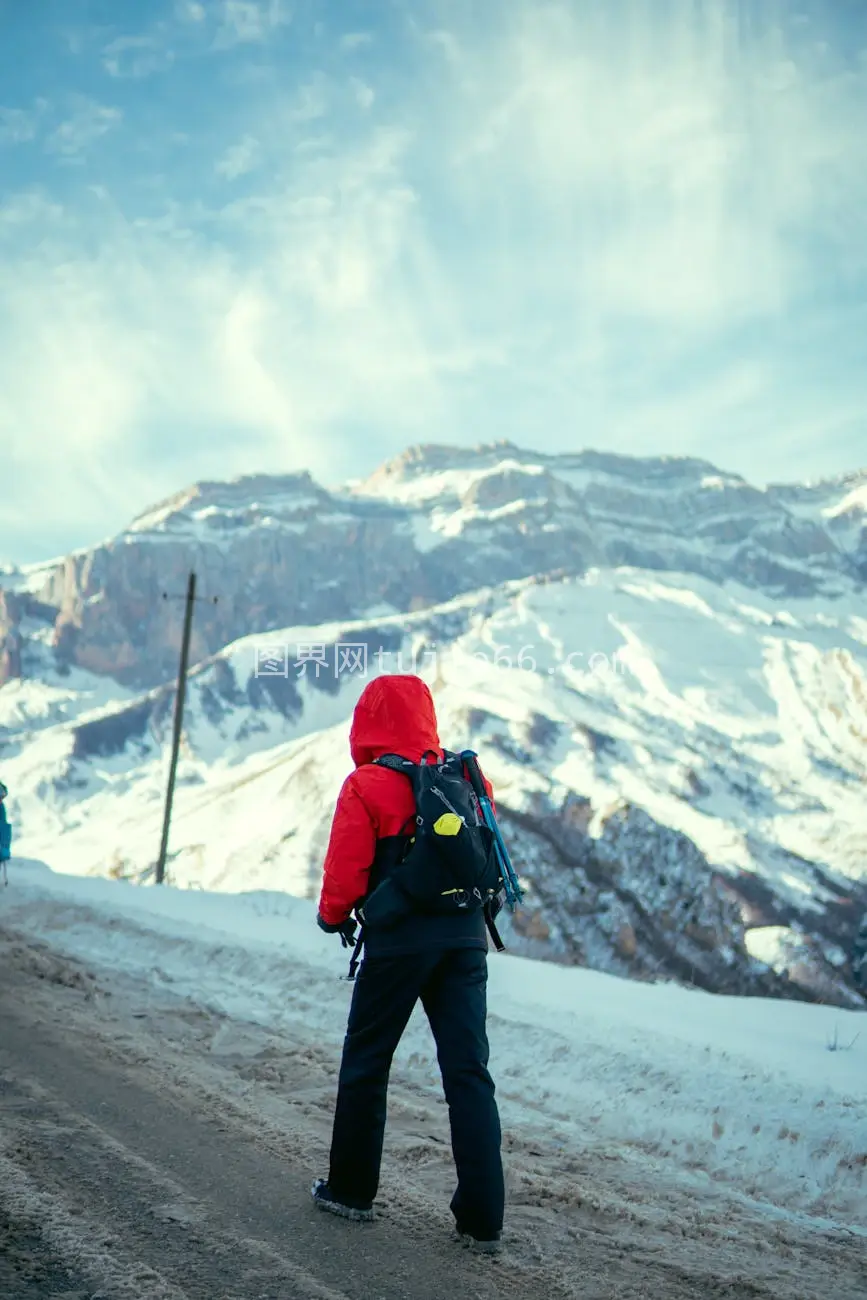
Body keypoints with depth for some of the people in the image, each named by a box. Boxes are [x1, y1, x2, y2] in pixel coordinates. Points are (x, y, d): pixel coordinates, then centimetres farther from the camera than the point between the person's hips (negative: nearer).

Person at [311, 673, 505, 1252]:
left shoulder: (367, 787, -10)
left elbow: (346, 870, -9)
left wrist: (334, 916, 11)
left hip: (398, 940, -4)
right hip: (466, 937, 4)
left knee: (366, 1063, 15)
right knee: (469, 1072, 4)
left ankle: (351, 1189, 27)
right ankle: (483, 1218, 3)